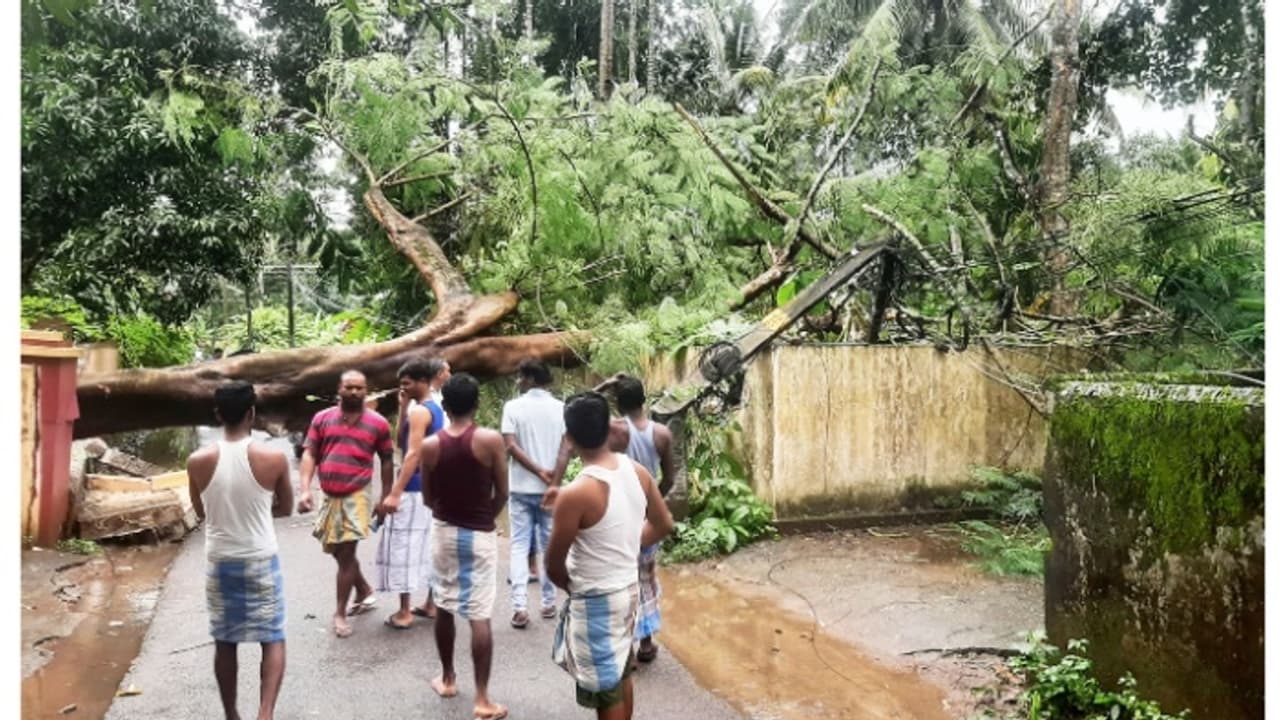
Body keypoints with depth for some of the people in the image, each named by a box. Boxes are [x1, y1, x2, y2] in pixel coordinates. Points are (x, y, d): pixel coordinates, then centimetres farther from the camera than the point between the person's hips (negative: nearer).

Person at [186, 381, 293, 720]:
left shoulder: (198, 461, -9)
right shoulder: (274, 459, -14)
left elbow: (201, 513, 7)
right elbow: (285, 508, 1)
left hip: (219, 562, 2)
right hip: (261, 561, -2)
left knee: (224, 643, 16)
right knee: (273, 640, 8)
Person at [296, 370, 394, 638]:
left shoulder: (378, 423, -2)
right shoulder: (322, 419, 3)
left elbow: (386, 461, 5)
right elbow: (309, 455, 1)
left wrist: (386, 497, 3)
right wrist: (304, 490, -11)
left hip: (356, 496, -4)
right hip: (329, 496, 4)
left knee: (346, 554, -4)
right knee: (337, 551, 16)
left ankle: (340, 613, 8)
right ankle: (365, 592, 38)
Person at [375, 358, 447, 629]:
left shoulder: (419, 411, -16)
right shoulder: (436, 409, 13)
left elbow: (413, 454, -23)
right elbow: (401, 439, 18)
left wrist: (395, 493, -25)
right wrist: (403, 408, 6)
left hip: (414, 490, -10)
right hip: (432, 488, 10)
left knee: (403, 546, -3)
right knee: (428, 546, 15)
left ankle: (405, 612, 1)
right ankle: (431, 603, 23)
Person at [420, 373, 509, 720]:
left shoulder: (430, 445, -6)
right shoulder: (491, 440, -14)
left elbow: (428, 497, 2)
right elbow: (502, 493, -8)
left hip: (443, 530, 3)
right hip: (480, 534, -3)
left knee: (444, 607, 18)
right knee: (480, 616, 0)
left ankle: (447, 679, 32)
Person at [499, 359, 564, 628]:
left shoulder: (513, 407, -5)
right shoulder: (560, 408, -1)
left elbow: (511, 446, -13)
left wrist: (539, 471, -12)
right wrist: (553, 478, -1)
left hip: (521, 487, -1)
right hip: (550, 489, 1)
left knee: (519, 546, 4)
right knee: (549, 546, 13)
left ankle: (519, 606, -5)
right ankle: (549, 603, 20)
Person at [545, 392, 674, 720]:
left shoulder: (576, 493, -26)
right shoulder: (637, 471, -6)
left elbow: (554, 565, -15)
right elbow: (663, 524, 9)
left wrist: (574, 587, 5)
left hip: (597, 600, -7)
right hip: (628, 589, 7)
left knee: (606, 691, 9)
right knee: (621, 675, 25)